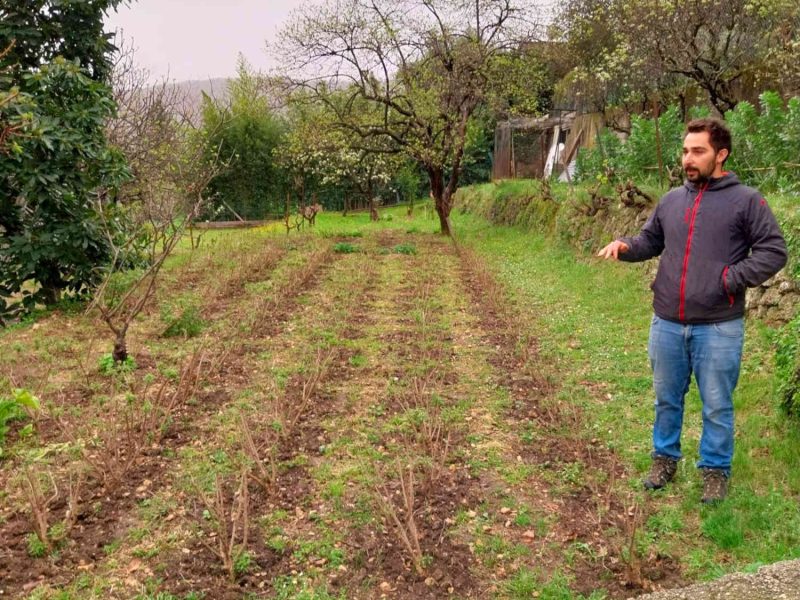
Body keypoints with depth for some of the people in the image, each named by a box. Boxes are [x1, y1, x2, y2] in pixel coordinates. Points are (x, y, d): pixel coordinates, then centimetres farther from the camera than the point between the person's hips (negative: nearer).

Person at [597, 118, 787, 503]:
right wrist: (625, 246, -2)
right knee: (666, 398, 17)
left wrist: (730, 278, -16)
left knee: (717, 406, 9)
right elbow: (650, 241, 19)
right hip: (666, 324, 4)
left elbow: (774, 252, -7)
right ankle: (664, 458, 35)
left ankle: (715, 470, 27)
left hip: (718, 328, -4)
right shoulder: (672, 200, 8)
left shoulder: (746, 201, -5)